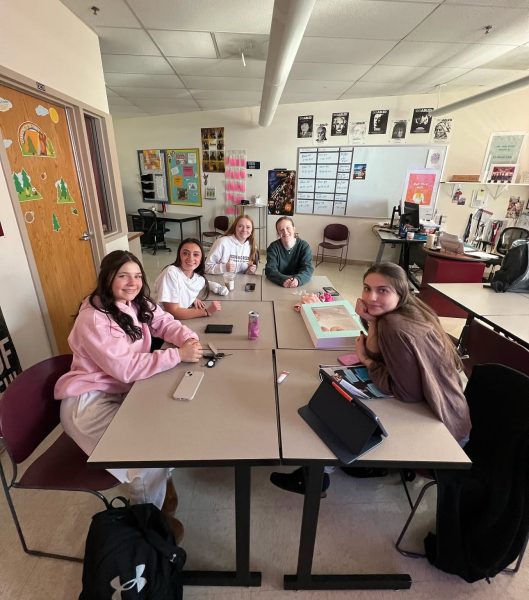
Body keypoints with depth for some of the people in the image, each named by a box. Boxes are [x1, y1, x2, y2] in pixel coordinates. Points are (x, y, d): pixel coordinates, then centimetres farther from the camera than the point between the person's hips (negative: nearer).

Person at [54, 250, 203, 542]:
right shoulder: (93, 319, -25)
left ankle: (162, 479, 22)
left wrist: (190, 339, -18)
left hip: (123, 391, 8)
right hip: (88, 401, -8)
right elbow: (126, 368, -31)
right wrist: (178, 355, -30)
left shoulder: (136, 304, 0)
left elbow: (166, 323, 6)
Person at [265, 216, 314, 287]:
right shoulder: (273, 247, -2)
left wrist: (297, 279, -32)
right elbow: (270, 270, -12)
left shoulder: (304, 246, -2)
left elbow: (308, 269, -11)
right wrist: (283, 280, -31)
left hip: (299, 286, 1)